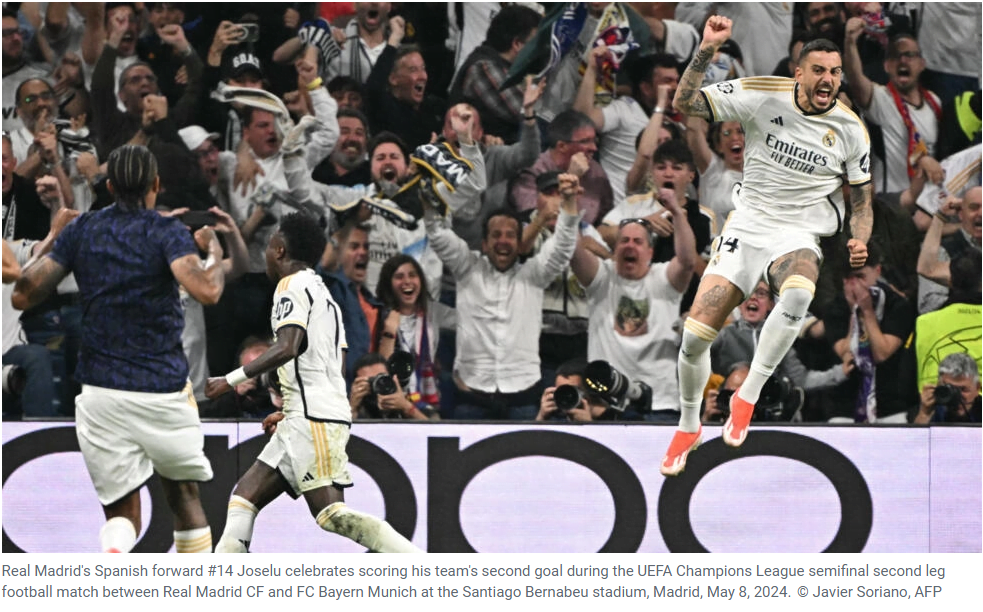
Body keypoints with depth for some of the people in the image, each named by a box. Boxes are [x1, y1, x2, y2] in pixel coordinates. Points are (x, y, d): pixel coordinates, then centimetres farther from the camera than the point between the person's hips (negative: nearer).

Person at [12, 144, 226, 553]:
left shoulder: (81, 230, 4)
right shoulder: (167, 232, -5)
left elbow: (23, 296, 4)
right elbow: (206, 291, -22)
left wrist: (51, 243, 20)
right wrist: (215, 253, -1)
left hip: (101, 392, 2)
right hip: (164, 389, -2)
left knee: (121, 511, 5)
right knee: (184, 496, 21)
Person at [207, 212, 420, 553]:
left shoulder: (293, 285, -4)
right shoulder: (322, 292, 25)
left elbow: (287, 348, -20)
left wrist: (231, 380, -15)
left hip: (314, 419, -10)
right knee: (244, 496, 5)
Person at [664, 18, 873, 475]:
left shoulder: (850, 130, -3)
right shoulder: (762, 96, -6)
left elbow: (862, 201, 8)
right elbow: (684, 103, -8)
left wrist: (858, 244, -12)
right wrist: (707, 51, -21)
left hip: (799, 237, -1)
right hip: (746, 227, 1)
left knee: (798, 293, -38)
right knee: (694, 335, -10)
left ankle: (746, 397, -24)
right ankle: (688, 426, 18)